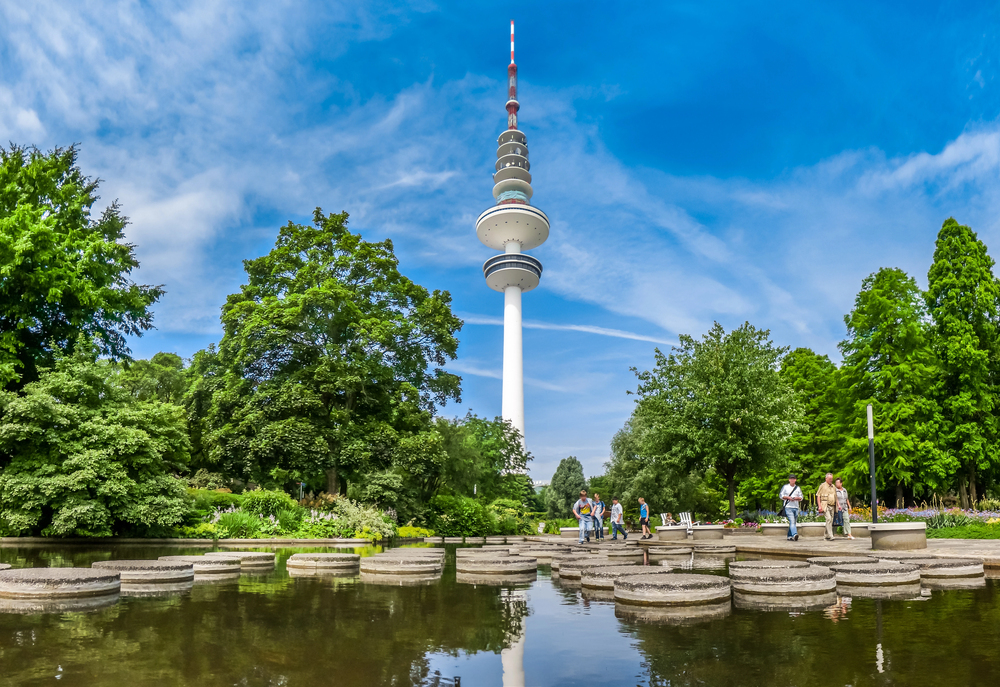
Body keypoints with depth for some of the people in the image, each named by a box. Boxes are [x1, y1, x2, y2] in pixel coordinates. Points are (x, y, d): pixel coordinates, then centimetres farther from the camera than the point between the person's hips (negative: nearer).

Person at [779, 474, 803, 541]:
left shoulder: (798, 488, 17)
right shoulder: (785, 487, 7)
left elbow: (801, 497, 14)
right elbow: (780, 496, 4)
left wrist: (796, 498, -7)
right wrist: (788, 497, -11)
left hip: (796, 507, 4)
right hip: (788, 507, -4)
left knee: (793, 522, 6)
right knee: (792, 521, -19)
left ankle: (790, 536, 14)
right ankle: (795, 534, -33)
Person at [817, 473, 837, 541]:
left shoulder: (833, 486, 18)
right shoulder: (822, 486, 1)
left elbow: (836, 497, 24)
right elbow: (818, 496, -2)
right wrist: (819, 506, -10)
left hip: (832, 506, 6)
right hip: (825, 506, -6)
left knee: (831, 521, 5)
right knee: (828, 519, -18)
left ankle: (825, 535, 16)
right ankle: (830, 536, -19)